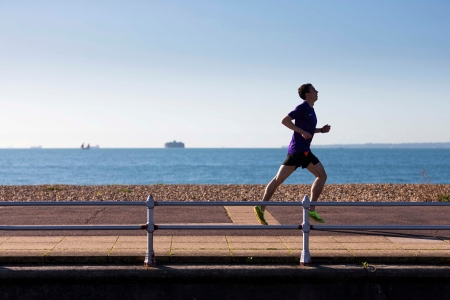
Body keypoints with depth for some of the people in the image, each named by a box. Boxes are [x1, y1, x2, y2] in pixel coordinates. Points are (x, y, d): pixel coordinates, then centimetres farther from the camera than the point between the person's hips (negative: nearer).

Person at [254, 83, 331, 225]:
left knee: (278, 179, 3)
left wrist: (321, 130, 17)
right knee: (322, 175, -3)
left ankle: (261, 207, -2)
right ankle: (311, 209, -4)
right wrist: (302, 132, -21)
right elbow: (285, 120, -16)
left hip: (295, 150, 9)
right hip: (301, 149, -9)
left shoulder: (310, 109, 19)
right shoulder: (302, 108, -9)